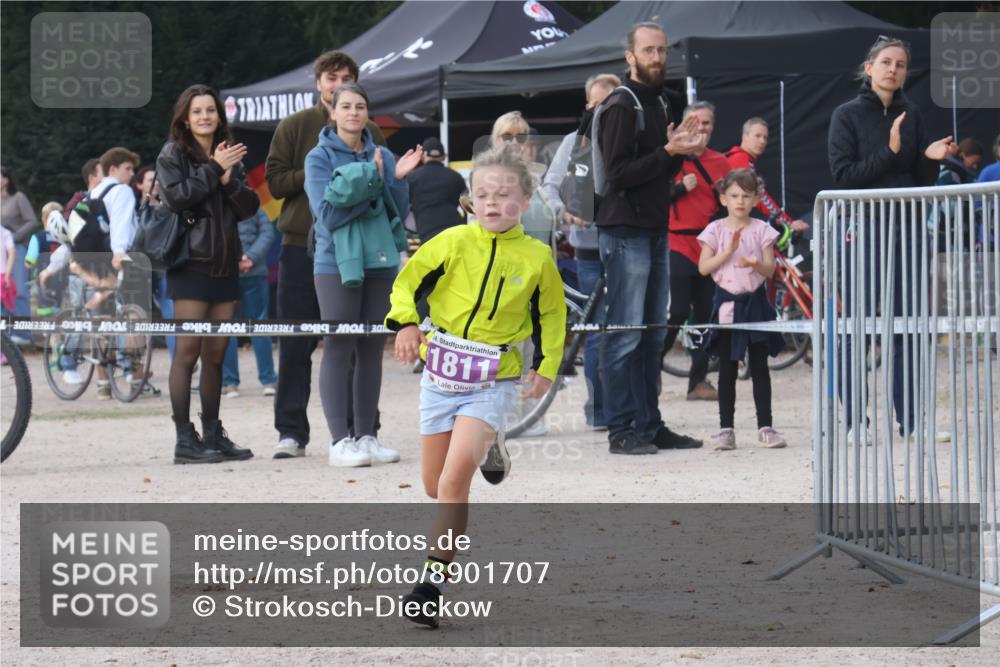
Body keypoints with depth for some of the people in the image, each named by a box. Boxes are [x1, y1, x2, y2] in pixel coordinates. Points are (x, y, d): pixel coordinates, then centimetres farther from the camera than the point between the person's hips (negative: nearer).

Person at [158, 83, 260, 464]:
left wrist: (229, 180, -10)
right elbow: (176, 196, -16)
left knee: (215, 354, 7)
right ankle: (185, 440, -8)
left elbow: (249, 207, 7)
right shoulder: (173, 155, 1)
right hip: (190, 264, -5)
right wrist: (213, 170, -14)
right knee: (188, 352, -8)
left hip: (225, 265, 5)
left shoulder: (229, 156, 15)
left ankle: (213, 435, 13)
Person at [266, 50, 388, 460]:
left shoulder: (368, 132, 12)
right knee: (297, 345, -1)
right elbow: (275, 180, 0)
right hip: (302, 245, -1)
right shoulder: (294, 127, 6)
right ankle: (291, 432, 3)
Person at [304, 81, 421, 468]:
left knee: (372, 350, 7)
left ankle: (366, 436, 13)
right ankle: (340, 441, -4)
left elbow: (399, 213, 7)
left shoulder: (382, 157, 10)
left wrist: (397, 179, -9)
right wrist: (370, 182, -14)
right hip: (337, 263, -5)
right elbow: (328, 213, -12)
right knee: (339, 350, -5)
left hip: (381, 262, 5)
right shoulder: (320, 158, -2)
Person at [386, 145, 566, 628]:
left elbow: (551, 315, 13)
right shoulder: (454, 242, -3)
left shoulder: (537, 257, -2)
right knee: (435, 486, 14)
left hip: (493, 380, -3)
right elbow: (407, 280, 6)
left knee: (455, 477, -21)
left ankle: (433, 581, -16)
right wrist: (405, 322, -11)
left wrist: (546, 367, 5)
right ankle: (485, 446, 48)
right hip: (441, 373, 3)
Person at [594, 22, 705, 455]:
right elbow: (618, 172, -17)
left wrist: (682, 151, 3)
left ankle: (650, 425, 16)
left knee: (653, 334, 11)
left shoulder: (659, 104, 17)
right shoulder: (620, 106, -10)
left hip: (655, 230, 9)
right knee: (625, 334, -7)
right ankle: (622, 430, -5)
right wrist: (669, 152, -18)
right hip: (625, 231, -9)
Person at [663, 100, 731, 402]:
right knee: (677, 312, -10)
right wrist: (681, 188, -15)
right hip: (677, 243, -4)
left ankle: (699, 381, 10)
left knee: (706, 314, 4)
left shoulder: (720, 162, 12)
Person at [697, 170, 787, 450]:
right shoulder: (716, 230, 1)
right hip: (727, 303, -1)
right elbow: (703, 267, -7)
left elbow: (770, 269, -2)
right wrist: (728, 251, -18)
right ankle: (725, 428, 5)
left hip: (755, 302, 1)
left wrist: (755, 263, -23)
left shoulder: (761, 230, 3)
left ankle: (765, 427, 5)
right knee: (727, 369, 3)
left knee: (759, 367, 3)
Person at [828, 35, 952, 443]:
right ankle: (855, 420, 4)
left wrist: (931, 157, -10)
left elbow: (923, 180, 11)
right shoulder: (847, 116, -1)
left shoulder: (911, 116, 10)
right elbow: (843, 174, -10)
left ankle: (911, 418, 7)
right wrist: (890, 152, -18)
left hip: (908, 227, 4)